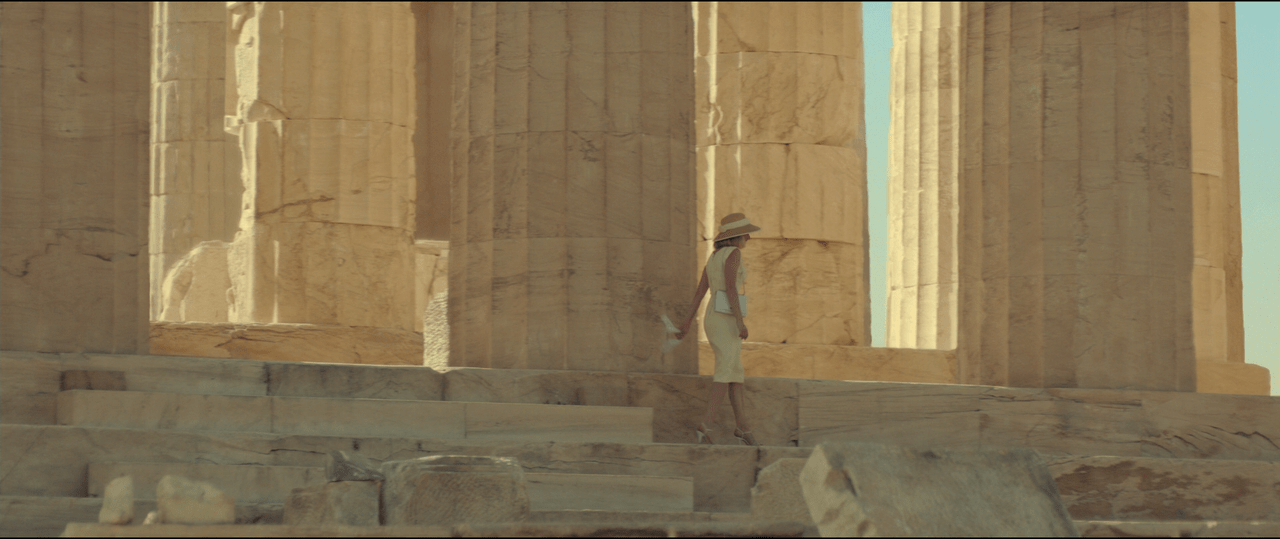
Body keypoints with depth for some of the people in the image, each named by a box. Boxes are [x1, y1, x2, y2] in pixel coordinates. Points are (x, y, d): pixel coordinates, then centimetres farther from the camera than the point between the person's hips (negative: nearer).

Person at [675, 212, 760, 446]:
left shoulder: (714, 258, 18)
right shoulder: (733, 253, -8)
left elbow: (700, 291, 16)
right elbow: (730, 286, -19)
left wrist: (688, 322, 14)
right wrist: (740, 321, -22)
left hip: (713, 320, 9)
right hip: (726, 320, -9)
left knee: (737, 373, 15)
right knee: (726, 375, -12)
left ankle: (742, 425, 15)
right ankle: (705, 427, -23)